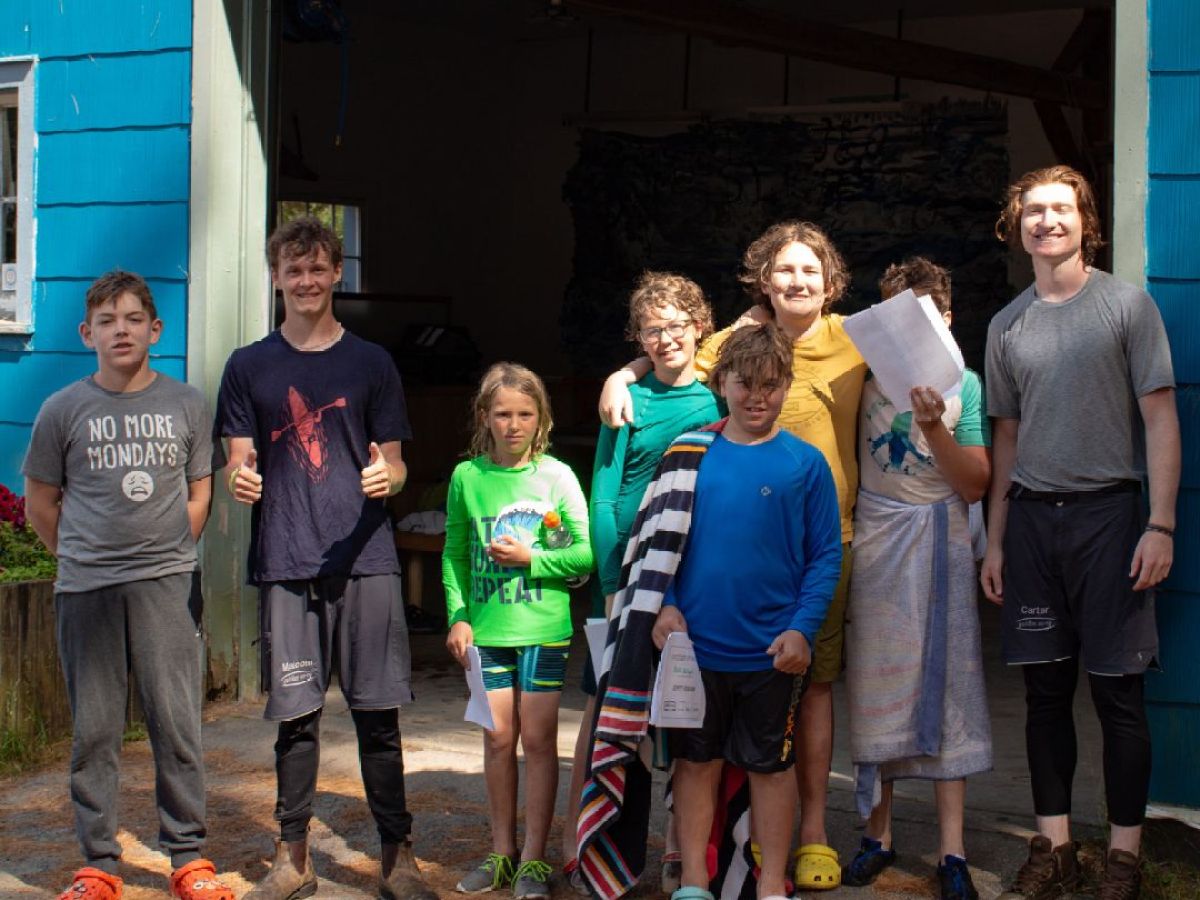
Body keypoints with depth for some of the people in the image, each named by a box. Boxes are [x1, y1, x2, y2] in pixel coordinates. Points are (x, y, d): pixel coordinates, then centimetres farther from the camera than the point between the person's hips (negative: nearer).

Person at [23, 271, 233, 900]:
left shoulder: (187, 405, 5)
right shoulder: (63, 410, 3)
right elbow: (41, 504, 12)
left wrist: (167, 556, 11)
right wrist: (84, 559, 12)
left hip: (168, 585, 0)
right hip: (86, 589, 0)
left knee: (177, 724, 0)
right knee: (93, 731, 4)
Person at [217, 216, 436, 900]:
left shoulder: (370, 363, 10)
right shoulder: (250, 368, 11)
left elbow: (394, 462, 10)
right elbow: (240, 464, 9)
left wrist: (388, 477, -14)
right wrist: (241, 479, -15)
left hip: (365, 560, 0)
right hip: (284, 563, 1)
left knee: (379, 714, 0)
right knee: (296, 714, 3)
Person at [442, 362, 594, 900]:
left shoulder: (556, 475, -3)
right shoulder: (467, 476, 3)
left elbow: (585, 554, -2)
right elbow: (455, 554, 8)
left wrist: (531, 558, -13)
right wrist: (458, 615, -1)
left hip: (544, 628, -2)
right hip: (487, 628, 2)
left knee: (538, 739, 2)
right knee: (498, 738, 8)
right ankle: (501, 852, 21)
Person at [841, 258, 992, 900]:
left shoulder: (963, 383, 0)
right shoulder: (866, 375, 5)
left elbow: (975, 486, -5)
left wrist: (934, 429, -18)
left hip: (939, 541, -2)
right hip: (872, 541, 2)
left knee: (944, 683, -1)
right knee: (876, 685, 6)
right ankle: (878, 834, 18)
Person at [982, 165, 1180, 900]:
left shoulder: (1127, 304, 0)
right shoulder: (1007, 326, 12)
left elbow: (1160, 418, -3)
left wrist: (1161, 524, -11)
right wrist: (995, 539, 12)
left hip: (1107, 512, -4)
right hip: (1032, 516, 4)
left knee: (1118, 690, 0)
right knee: (1046, 689, 7)